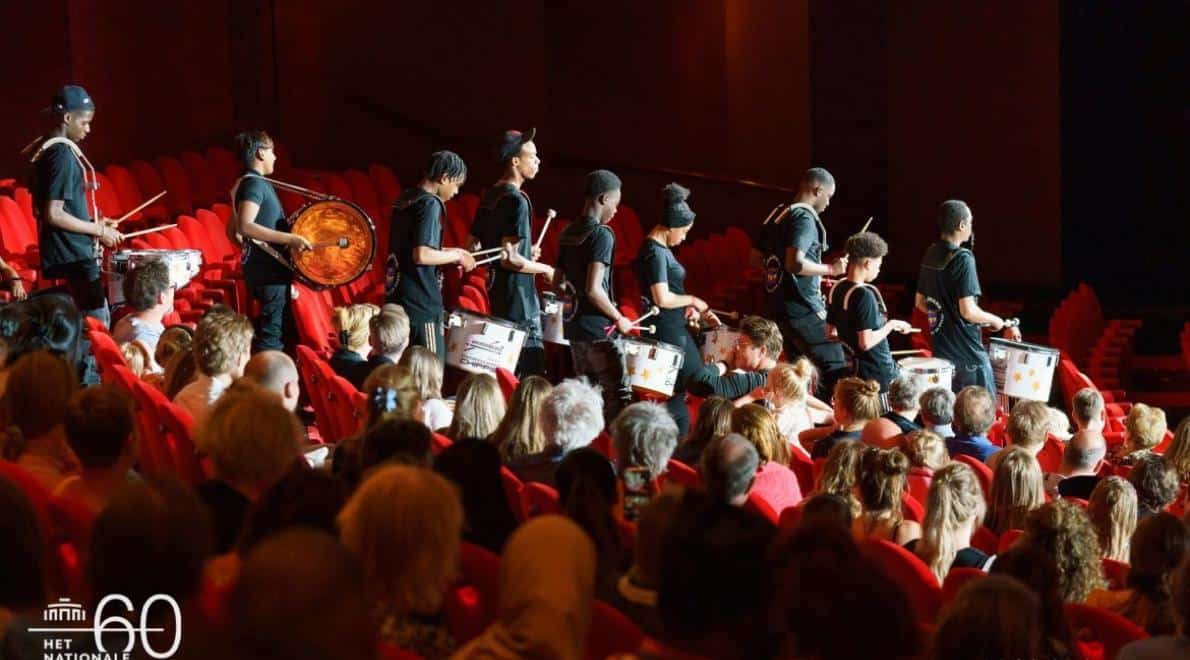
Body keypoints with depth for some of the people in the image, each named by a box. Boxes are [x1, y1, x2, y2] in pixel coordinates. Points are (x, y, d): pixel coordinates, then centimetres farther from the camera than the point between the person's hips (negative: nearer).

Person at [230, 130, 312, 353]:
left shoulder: (243, 184, 15)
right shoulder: (255, 184, -15)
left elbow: (232, 229, 23)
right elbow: (244, 226, -30)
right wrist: (290, 239, -31)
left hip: (266, 269, 10)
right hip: (269, 271, -10)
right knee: (273, 336, -9)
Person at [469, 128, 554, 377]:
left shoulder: (490, 197, 10)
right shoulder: (516, 201, -17)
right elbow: (509, 259, -23)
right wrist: (545, 269, -9)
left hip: (497, 293, 10)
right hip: (518, 298, -10)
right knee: (530, 372, -7)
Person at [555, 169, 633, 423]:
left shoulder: (567, 234, 9)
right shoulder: (601, 234, -16)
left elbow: (557, 283, 16)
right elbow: (594, 289, -22)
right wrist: (619, 319, -11)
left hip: (573, 324, 9)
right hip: (598, 328, -8)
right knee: (618, 393, -5)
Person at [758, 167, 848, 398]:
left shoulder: (781, 216, 14)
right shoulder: (804, 217, -14)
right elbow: (795, 263, -27)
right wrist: (831, 269, -13)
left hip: (781, 308, 10)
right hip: (804, 310, -10)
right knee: (834, 368, -7)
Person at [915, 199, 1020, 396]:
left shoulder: (930, 255, 6)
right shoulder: (962, 258, -18)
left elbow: (920, 303, 16)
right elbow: (968, 311, -23)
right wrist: (995, 320, -6)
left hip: (940, 350, 8)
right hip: (967, 353, -8)